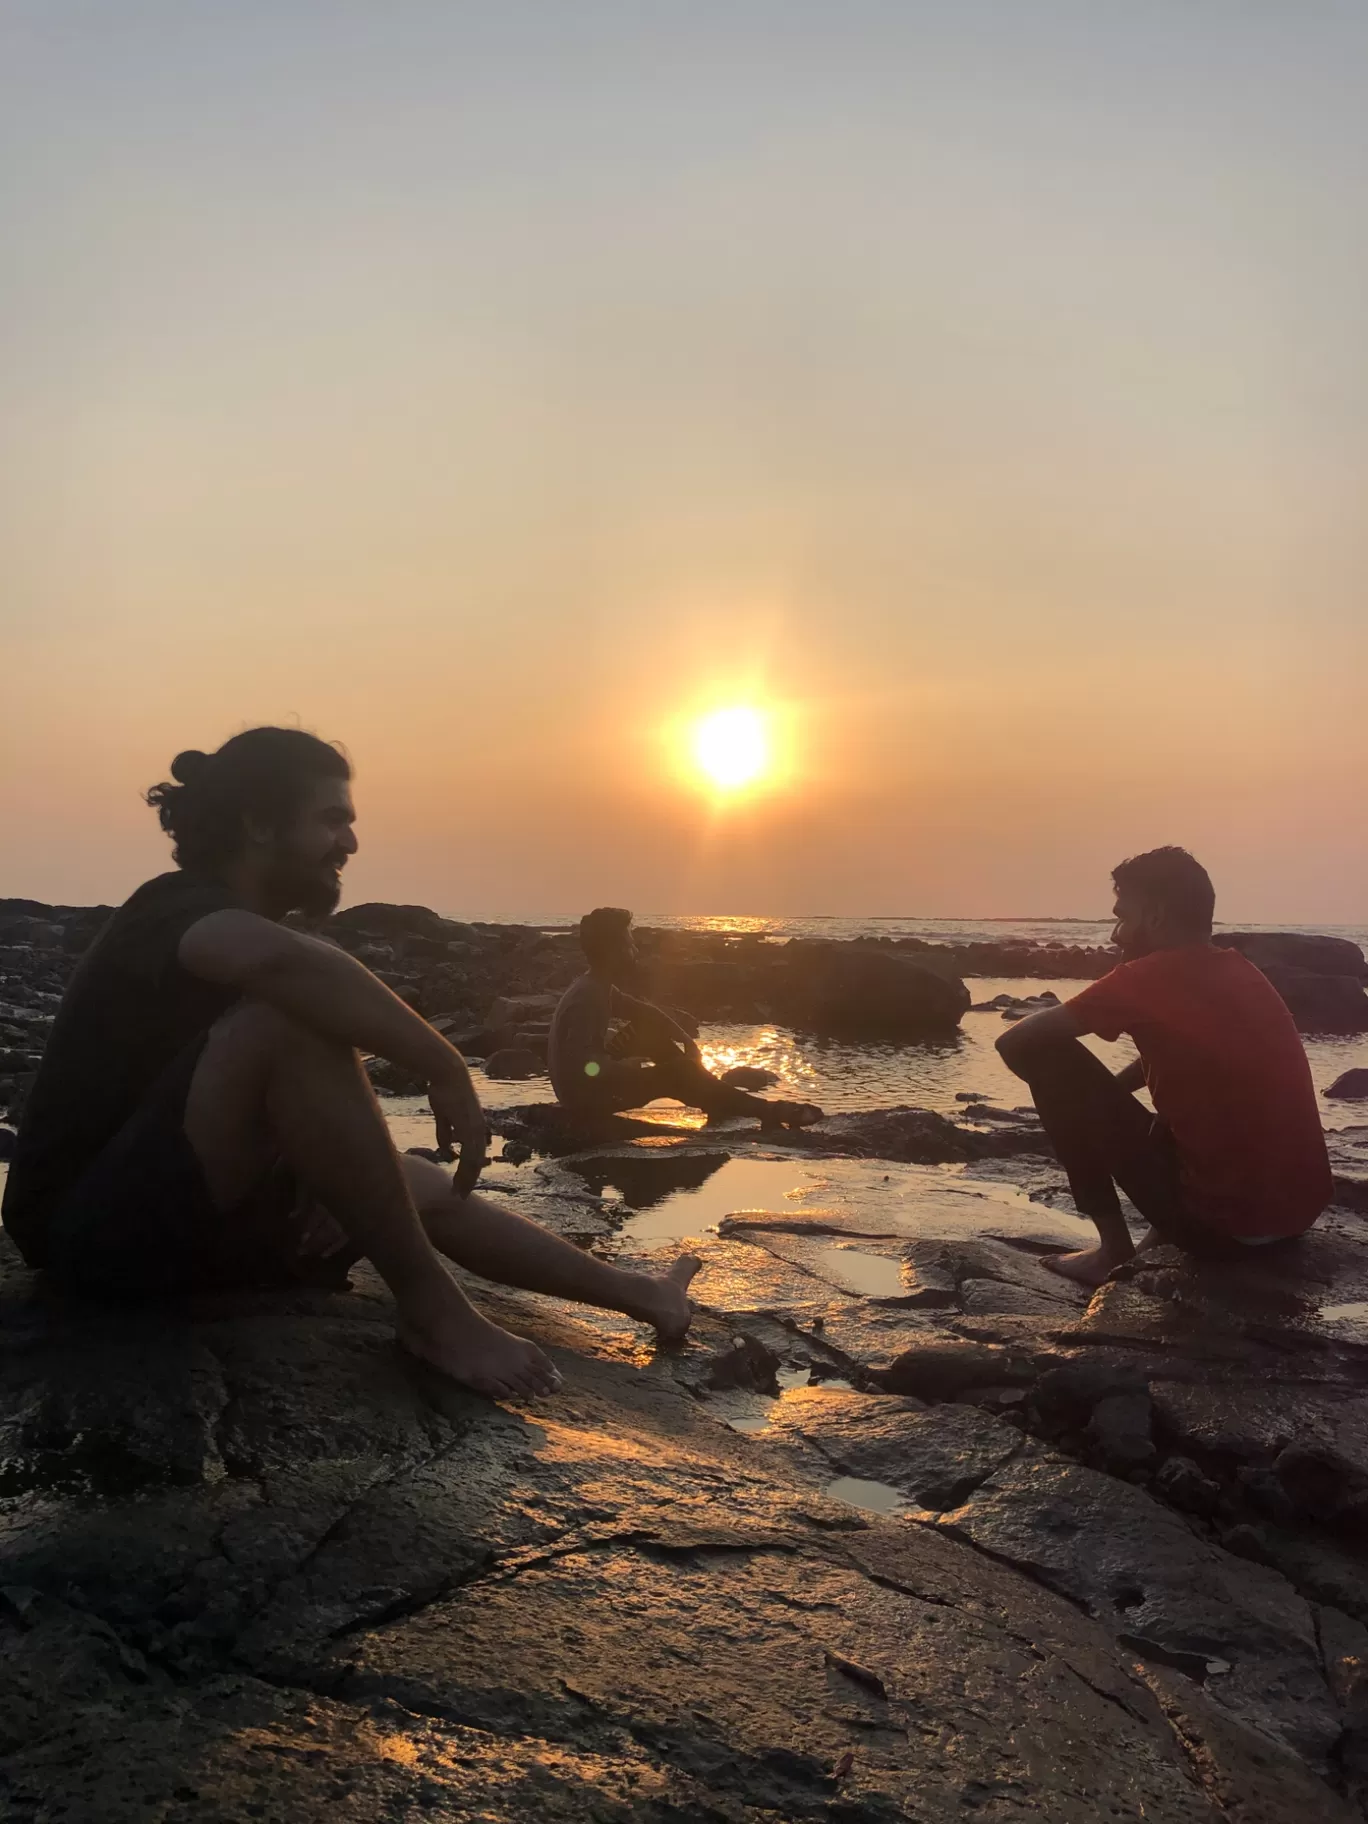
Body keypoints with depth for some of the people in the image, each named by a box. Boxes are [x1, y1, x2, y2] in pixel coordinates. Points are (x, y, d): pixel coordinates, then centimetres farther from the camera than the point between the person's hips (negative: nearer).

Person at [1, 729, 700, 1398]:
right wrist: (447, 1070, -32)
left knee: (420, 1183, 8)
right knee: (288, 1017, -29)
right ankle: (431, 1309, -22)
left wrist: (342, 1181, -6)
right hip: (95, 1229, -9)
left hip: (187, 1217, 10)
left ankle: (636, 1294, 21)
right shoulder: (177, 907, -15)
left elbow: (314, 1093, 15)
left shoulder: (232, 926, 14)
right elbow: (280, 958, -41)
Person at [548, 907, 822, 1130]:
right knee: (676, 1074, -11)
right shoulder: (589, 997, -26)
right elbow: (582, 1066, -34)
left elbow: (644, 1012, 13)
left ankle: (720, 1099, 9)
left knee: (653, 1031, 8)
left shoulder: (597, 986, 4)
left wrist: (684, 1038, -1)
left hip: (590, 1078, 9)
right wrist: (632, 1068, -20)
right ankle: (766, 1111, -5)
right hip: (584, 1094, -9)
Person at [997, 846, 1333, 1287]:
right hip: (1301, 1210, 8)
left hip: (1224, 1220, -8)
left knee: (1050, 1056, -4)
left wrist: (1069, 1097, 11)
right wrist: (1102, 1098, 20)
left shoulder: (1148, 977, -12)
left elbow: (1015, 1042, -9)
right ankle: (1161, 1241, 19)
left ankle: (1114, 1249, 3)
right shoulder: (1241, 971, 11)